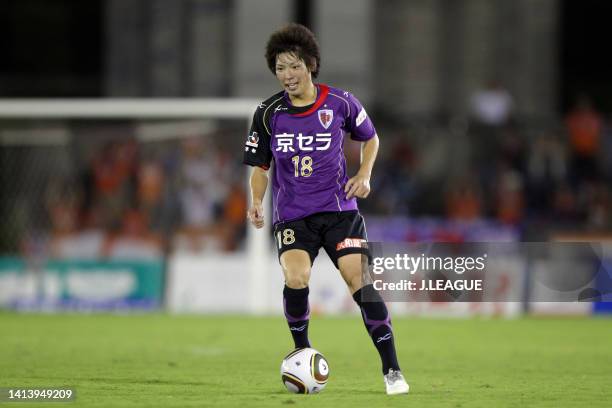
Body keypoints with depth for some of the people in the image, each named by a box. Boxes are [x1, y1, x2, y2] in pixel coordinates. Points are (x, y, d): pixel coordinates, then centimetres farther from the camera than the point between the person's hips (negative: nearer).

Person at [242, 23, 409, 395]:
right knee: (296, 278, -24)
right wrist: (256, 201, -7)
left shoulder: (340, 103, -2)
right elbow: (260, 166, 10)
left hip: (339, 209, 0)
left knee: (360, 281, -14)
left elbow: (370, 138, 15)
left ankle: (392, 369, -5)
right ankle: (302, 353, 1)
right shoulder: (268, 114, 0)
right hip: (292, 215, 1)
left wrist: (365, 174, -1)